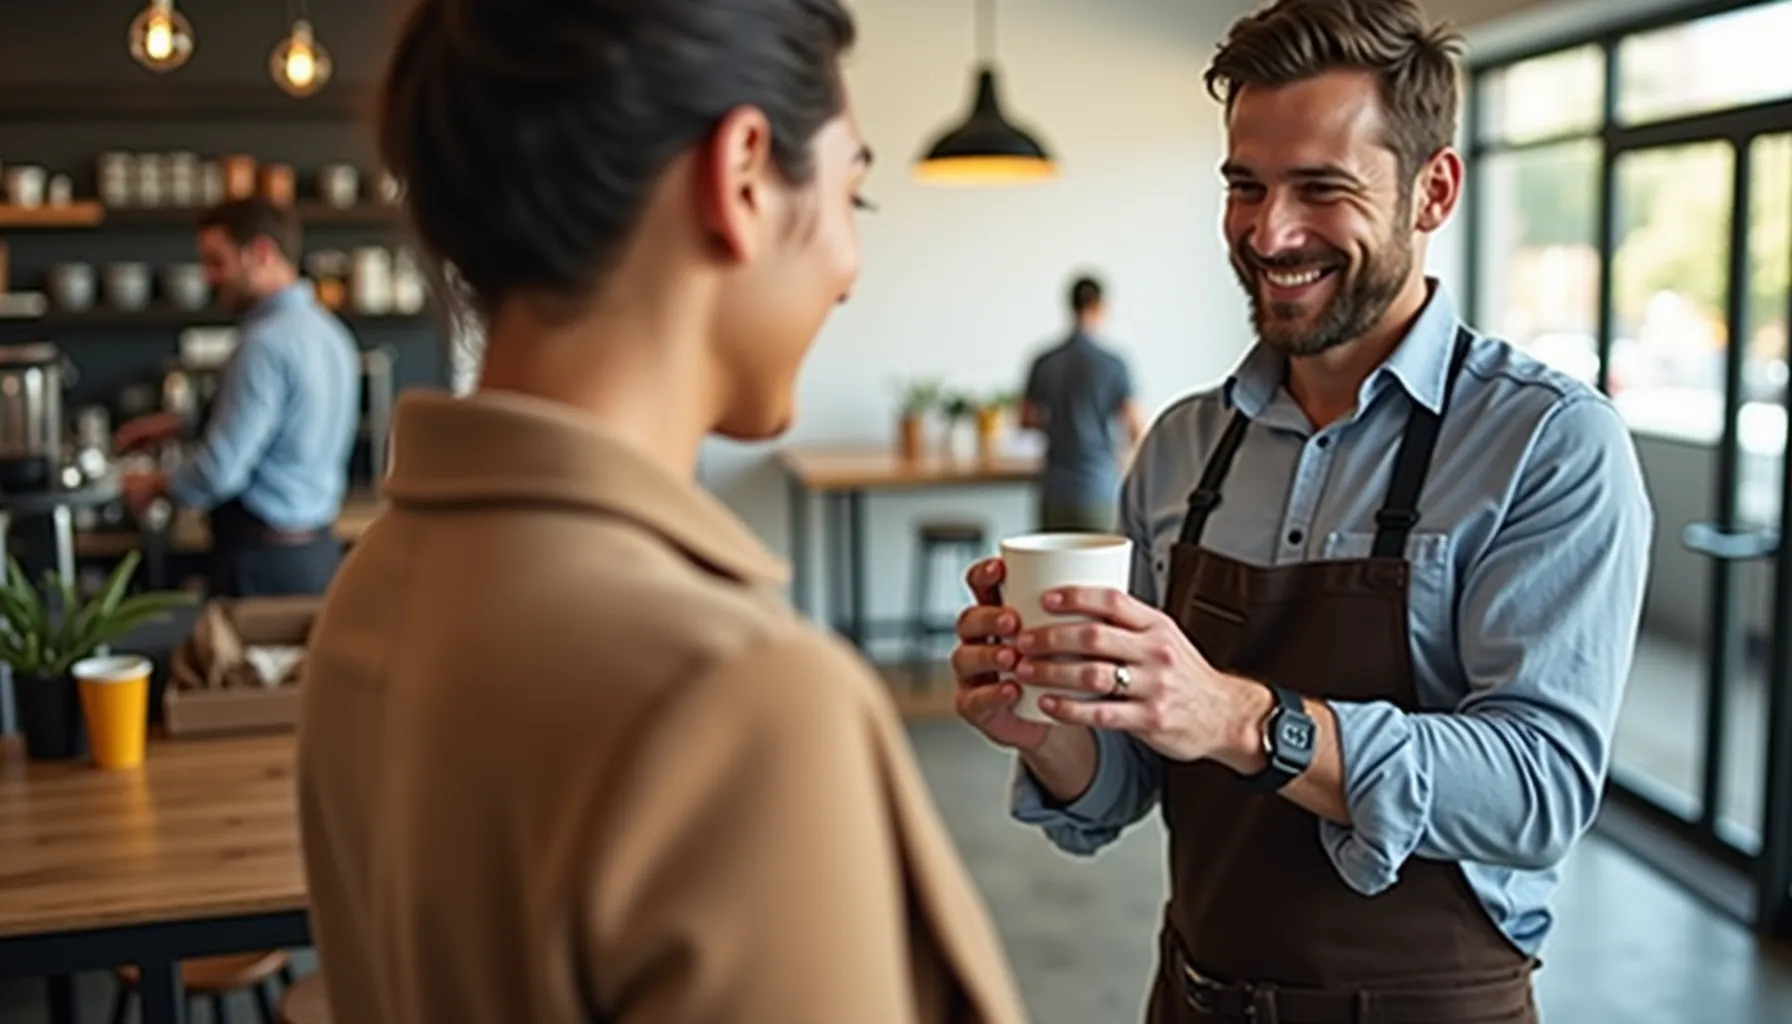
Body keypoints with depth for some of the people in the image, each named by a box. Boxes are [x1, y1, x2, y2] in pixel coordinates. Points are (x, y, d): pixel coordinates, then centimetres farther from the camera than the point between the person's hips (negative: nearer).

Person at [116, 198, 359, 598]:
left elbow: (221, 471, -19)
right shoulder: (329, 331, 9)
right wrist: (180, 424, 21)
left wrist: (154, 486, -1)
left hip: (266, 559, -8)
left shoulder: (266, 343, -18)